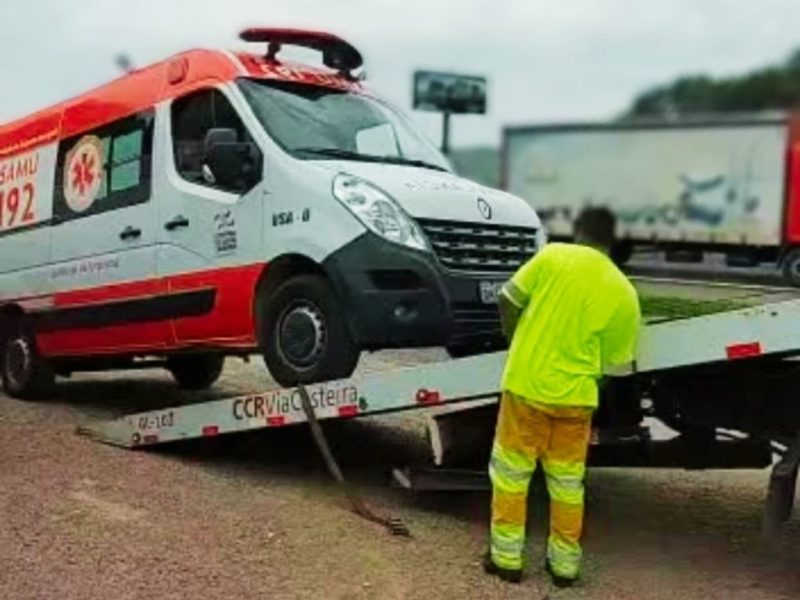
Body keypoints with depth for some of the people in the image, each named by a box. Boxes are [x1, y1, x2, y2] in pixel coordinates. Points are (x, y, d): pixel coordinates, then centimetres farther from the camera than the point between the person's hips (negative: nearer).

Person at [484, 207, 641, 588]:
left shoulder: (554, 256, -7)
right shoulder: (624, 294, -3)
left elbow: (508, 301, -3)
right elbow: (613, 363, 1)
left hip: (527, 384, -1)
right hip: (576, 396, 2)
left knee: (511, 474, 11)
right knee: (567, 482, 15)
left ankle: (506, 558, 16)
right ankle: (565, 563, 23)